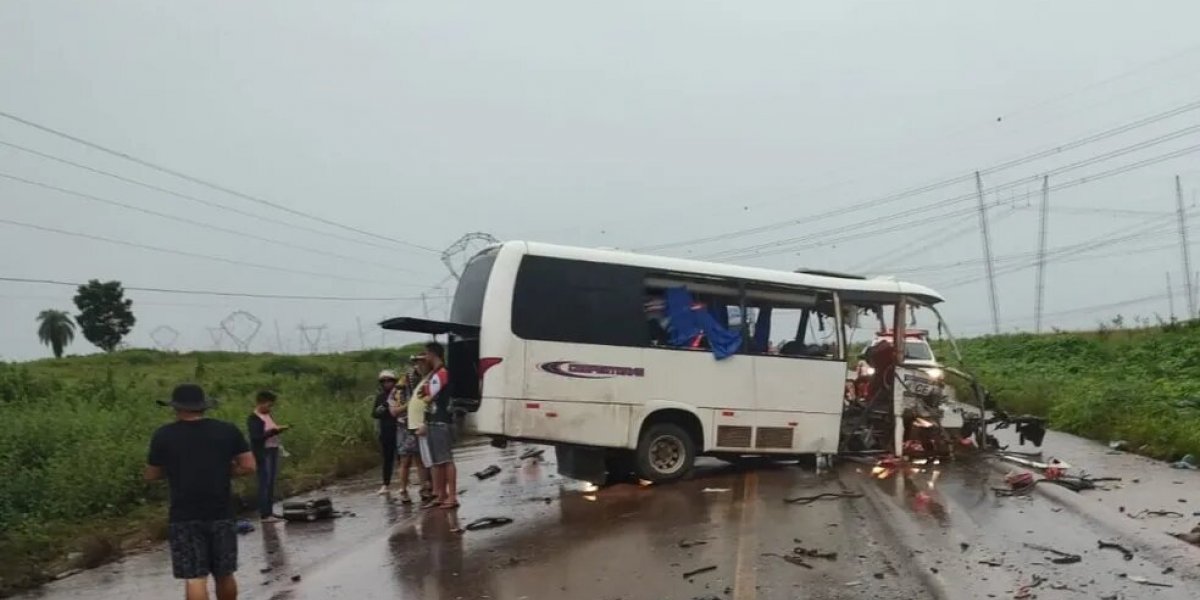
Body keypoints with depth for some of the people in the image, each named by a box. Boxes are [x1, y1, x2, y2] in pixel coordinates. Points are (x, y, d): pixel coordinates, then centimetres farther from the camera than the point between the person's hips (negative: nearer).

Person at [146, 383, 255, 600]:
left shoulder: (164, 435, -2)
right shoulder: (228, 430, 1)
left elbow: (151, 475, 7)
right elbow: (249, 466, 0)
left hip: (184, 517, -2)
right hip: (222, 513, 2)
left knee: (194, 578, -1)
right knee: (224, 574, 15)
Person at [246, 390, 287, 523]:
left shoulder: (268, 415, 14)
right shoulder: (253, 419, -10)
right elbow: (257, 437, -19)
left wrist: (279, 429, 1)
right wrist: (274, 431, -23)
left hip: (273, 451, 8)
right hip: (262, 454, -8)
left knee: (271, 483, 10)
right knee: (264, 483, -8)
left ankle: (270, 512, 15)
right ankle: (264, 514, -5)